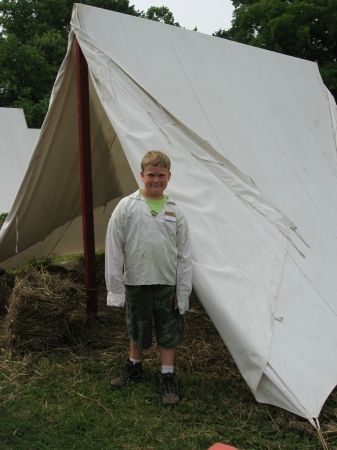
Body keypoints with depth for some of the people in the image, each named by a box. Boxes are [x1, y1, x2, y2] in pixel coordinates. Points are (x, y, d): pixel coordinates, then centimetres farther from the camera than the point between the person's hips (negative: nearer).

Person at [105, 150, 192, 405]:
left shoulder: (175, 212, -1)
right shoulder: (127, 207, -7)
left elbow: (184, 255, 2)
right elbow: (114, 249, -5)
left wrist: (183, 292, 0)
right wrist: (116, 287, -6)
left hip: (167, 283, 1)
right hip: (136, 282, 0)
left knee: (169, 332, 9)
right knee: (137, 329, 17)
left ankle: (168, 378, 25)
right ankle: (134, 368, 40)